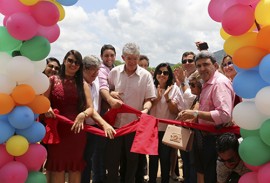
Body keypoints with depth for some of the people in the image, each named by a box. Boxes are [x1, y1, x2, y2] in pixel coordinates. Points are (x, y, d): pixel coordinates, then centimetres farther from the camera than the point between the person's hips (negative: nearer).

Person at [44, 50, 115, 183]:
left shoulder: (82, 84, 7)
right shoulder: (52, 80, 4)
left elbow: (90, 108, 0)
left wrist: (83, 115, -21)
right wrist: (47, 109, -22)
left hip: (77, 131, 2)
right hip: (57, 130, -1)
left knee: (75, 168, 10)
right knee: (57, 168, 3)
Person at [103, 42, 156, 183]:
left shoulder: (146, 75, -5)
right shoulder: (114, 72, 0)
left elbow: (148, 99, -4)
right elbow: (104, 90, 11)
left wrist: (145, 109, -24)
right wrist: (110, 97, -10)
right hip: (115, 122, 1)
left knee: (132, 161, 13)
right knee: (112, 159, 11)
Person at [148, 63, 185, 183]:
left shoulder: (174, 89, -2)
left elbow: (176, 111, -7)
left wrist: (167, 97, -20)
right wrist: (157, 98, -16)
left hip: (167, 130, -1)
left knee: (165, 159, 6)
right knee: (153, 158, 7)